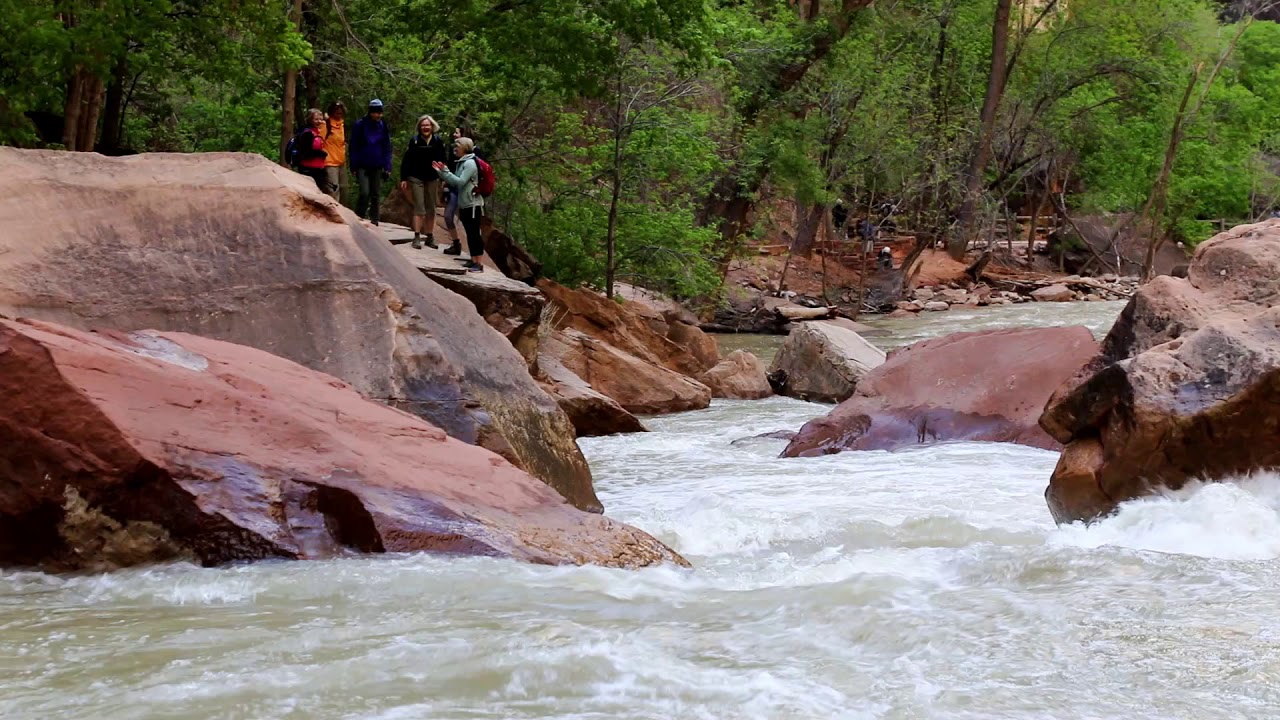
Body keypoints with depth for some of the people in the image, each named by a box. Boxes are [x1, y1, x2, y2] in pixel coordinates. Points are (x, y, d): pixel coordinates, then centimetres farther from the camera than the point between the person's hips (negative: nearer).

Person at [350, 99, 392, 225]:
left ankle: (374, 221, 13)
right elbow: (354, 147, -1)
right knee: (364, 193, -15)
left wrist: (387, 167, 1)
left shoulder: (383, 126, 5)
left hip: (377, 167, 3)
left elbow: (387, 148, 9)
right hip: (362, 166, -3)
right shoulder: (360, 125, -4)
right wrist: (354, 167, -5)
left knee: (376, 195, 5)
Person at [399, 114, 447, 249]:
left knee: (431, 209, 8)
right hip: (416, 178, -3)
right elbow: (406, 161, -4)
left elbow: (442, 161, 3)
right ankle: (417, 237, -7)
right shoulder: (414, 141, -6)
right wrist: (403, 179, -7)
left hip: (432, 179, 3)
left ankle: (430, 237, 15)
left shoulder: (438, 142, -1)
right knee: (419, 208, -7)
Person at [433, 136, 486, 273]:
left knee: (475, 233, -8)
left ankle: (478, 264, -8)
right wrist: (441, 172, 7)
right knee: (469, 233, 11)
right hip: (464, 205, 9)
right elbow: (454, 183, 13)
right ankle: (473, 260, 16)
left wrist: (445, 171, -17)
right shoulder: (461, 163, 14)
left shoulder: (470, 163, -14)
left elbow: (460, 182, -21)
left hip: (473, 205, -9)